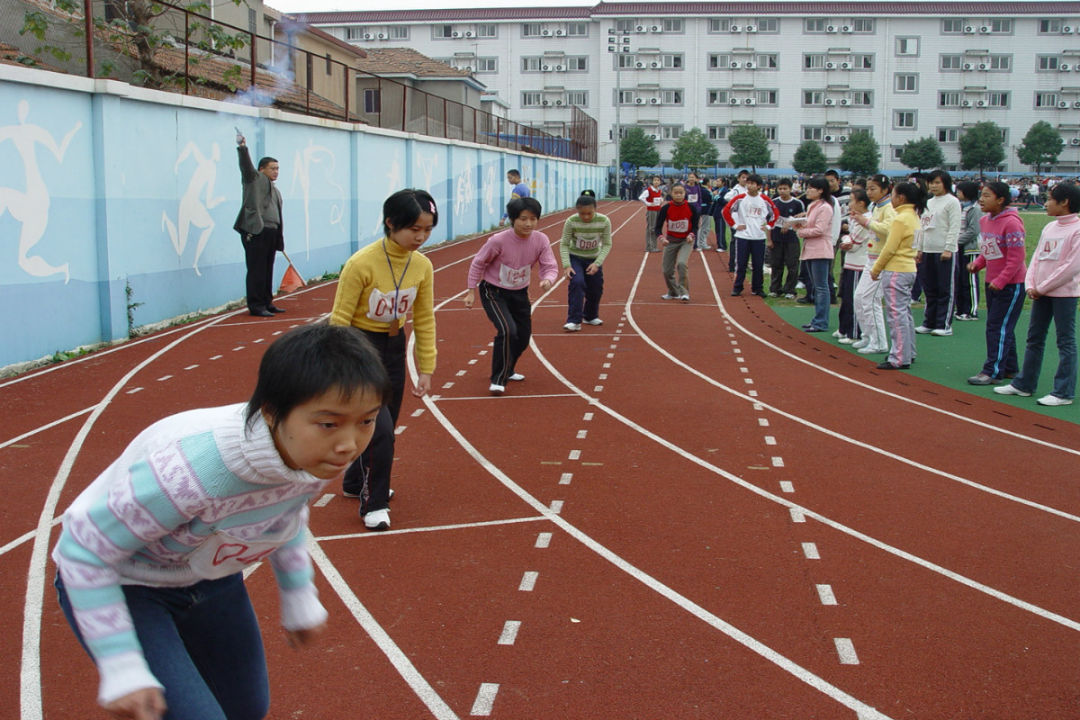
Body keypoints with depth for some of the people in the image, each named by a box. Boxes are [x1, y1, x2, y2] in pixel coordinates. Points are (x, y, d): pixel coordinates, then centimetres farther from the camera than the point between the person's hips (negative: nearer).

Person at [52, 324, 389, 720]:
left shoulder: (321, 455, -21)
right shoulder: (191, 469, -42)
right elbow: (82, 548, -28)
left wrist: (298, 598, 10)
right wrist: (121, 669, -27)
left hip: (209, 576, 6)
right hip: (119, 585, -6)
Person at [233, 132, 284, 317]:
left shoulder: (275, 190, 24)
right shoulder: (254, 178, 4)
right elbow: (246, 165, -15)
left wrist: (279, 238, 22)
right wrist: (242, 148, -30)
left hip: (270, 234, 8)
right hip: (255, 232, -8)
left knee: (268, 271, 12)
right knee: (256, 271, -7)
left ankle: (267, 303, 19)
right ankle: (256, 306, -5)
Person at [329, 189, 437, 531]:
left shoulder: (422, 266, -7)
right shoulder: (362, 263, -23)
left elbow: (424, 319, 3)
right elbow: (340, 319, -17)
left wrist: (426, 368, 3)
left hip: (394, 349, 6)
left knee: (384, 428, 14)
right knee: (381, 429, -13)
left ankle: (356, 483, 38)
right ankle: (373, 504, 4)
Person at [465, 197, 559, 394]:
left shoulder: (541, 240, -14)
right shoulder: (498, 240, -25)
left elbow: (551, 267, -13)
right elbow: (478, 263, -11)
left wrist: (548, 280, -37)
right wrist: (471, 291, -10)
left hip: (519, 293, 6)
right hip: (493, 292, -5)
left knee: (523, 336, 13)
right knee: (507, 330, -24)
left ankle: (507, 370, 40)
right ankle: (498, 379, -11)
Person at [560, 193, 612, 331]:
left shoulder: (604, 221, -20)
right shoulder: (571, 221, -23)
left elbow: (607, 244, -11)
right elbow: (564, 244, -14)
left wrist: (597, 263, -22)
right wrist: (566, 265, -24)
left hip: (594, 259, 3)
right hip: (574, 257, -3)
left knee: (596, 289, 9)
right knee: (576, 283, -23)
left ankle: (590, 316, 36)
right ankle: (574, 321, -20)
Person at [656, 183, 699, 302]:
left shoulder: (691, 208, -12)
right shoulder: (666, 208, -12)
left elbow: (695, 226, -3)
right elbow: (658, 227, -8)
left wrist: (691, 235, -23)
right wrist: (661, 238, -25)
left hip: (686, 240, -2)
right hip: (671, 241, 2)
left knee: (681, 263, -26)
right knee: (667, 270, 5)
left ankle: (684, 292, -14)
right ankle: (674, 293, 30)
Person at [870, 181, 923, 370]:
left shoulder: (901, 219, -16)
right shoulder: (915, 217, 12)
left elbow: (890, 248, -16)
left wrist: (876, 269, -4)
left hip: (895, 271, -10)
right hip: (909, 269, 10)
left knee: (897, 315, -7)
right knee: (905, 313, 16)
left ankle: (899, 359, -5)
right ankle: (908, 353, 24)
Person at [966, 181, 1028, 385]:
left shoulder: (1011, 222, -19)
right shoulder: (984, 220, 5)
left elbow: (1016, 257, -19)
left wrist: (1000, 281, -20)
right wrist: (977, 263, -1)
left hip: (1011, 284, -8)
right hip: (992, 282, 8)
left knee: (998, 327, -7)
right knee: (1001, 327, 15)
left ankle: (993, 372, -3)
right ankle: (1010, 368, 25)